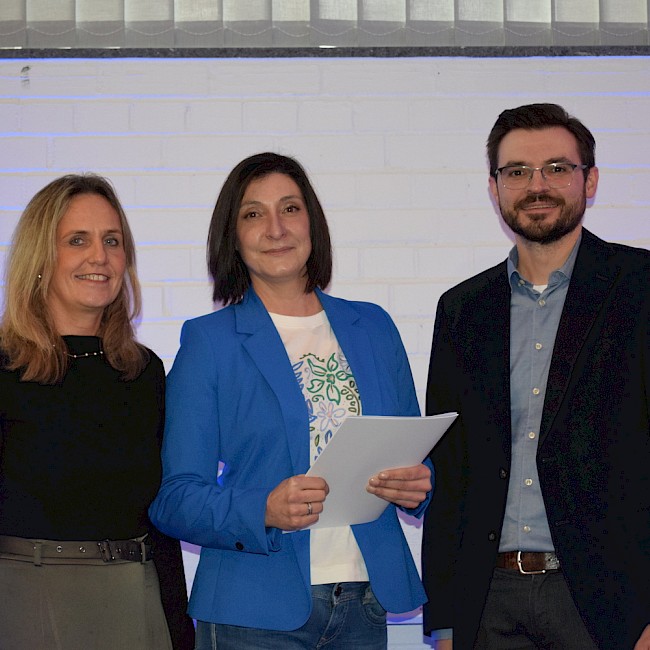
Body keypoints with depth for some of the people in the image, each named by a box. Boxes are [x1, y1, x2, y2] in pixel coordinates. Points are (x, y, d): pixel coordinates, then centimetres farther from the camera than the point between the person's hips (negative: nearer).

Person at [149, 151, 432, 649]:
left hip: (366, 605, 3)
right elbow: (174, 500, -5)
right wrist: (264, 511, -22)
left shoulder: (374, 328, 10)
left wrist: (415, 487, -7)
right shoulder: (209, 341, -1)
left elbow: (413, 456, 16)